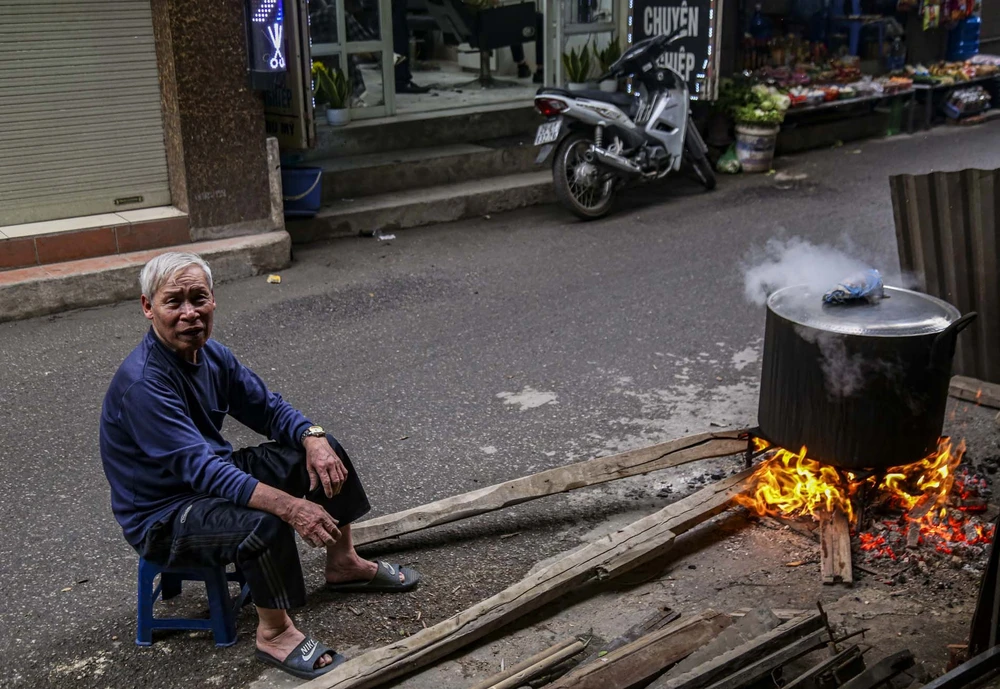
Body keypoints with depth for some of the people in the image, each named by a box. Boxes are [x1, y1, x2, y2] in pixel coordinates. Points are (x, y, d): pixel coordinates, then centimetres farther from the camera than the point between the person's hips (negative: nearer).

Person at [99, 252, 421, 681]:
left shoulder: (210, 354, -1)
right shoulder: (143, 382, -29)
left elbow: (268, 408, 7)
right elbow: (201, 468, -35)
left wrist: (313, 438, -15)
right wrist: (290, 506, -42)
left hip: (211, 479, 9)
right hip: (162, 517, -9)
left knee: (322, 453, 5)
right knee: (266, 523, -35)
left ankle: (343, 565, 22)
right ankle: (274, 633, -11)